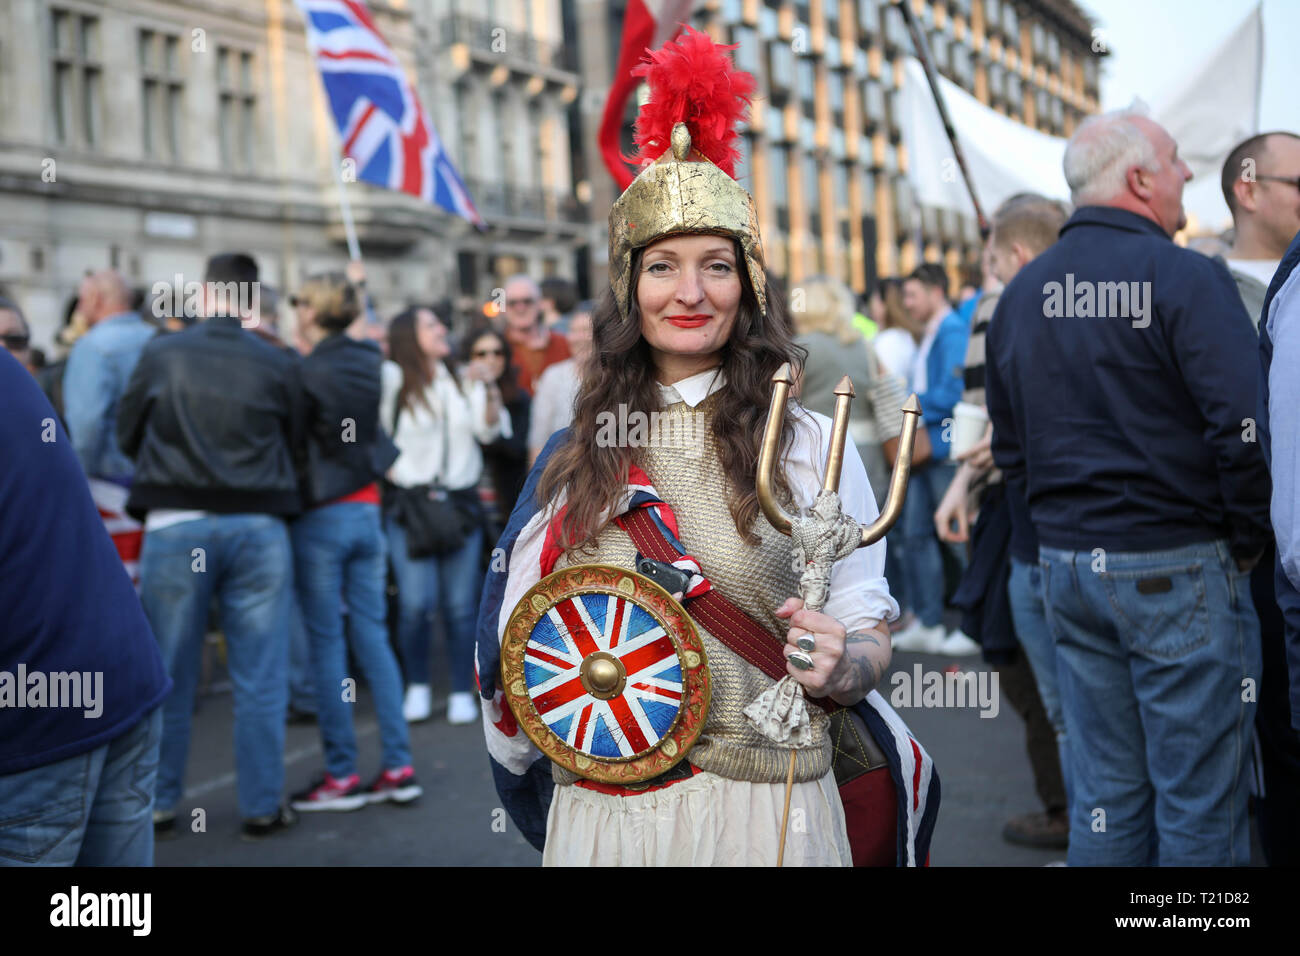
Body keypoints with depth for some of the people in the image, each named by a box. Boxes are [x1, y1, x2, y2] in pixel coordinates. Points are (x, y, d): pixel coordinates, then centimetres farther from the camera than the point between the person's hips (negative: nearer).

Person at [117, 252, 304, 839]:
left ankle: (159, 802, 20)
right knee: (259, 678, 6)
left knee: (169, 676, 11)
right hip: (258, 526, 0)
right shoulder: (278, 365, 0)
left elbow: (126, 437, 9)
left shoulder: (160, 355, 0)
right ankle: (261, 806, 11)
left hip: (175, 526, 0)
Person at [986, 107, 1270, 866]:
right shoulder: (1187, 278, -12)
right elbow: (1244, 430, -17)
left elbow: (1009, 444, 14)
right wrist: (1250, 541, -3)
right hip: (1176, 570, -7)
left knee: (1105, 794, 14)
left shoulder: (1022, 292, 9)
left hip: (1066, 566, 7)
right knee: (1200, 802, 3)